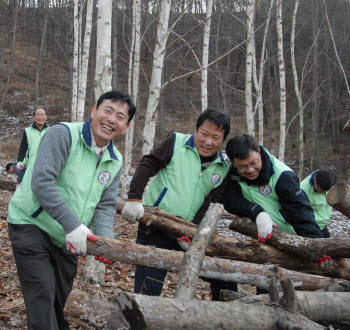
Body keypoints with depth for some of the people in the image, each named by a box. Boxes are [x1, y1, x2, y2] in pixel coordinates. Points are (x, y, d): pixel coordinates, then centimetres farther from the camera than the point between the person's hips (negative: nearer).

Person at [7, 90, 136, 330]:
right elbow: (42, 182, -28)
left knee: (61, 298, 16)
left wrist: (104, 239, -18)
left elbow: (106, 205, 2)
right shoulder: (64, 134, -18)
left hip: (68, 239, 7)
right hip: (31, 226, -6)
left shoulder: (115, 162, 4)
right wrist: (72, 224, -33)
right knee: (42, 296, -12)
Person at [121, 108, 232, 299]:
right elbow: (146, 165, -8)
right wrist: (134, 198, -20)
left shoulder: (222, 169, 10)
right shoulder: (176, 143, -1)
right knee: (147, 290, -8)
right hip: (155, 228, -5)